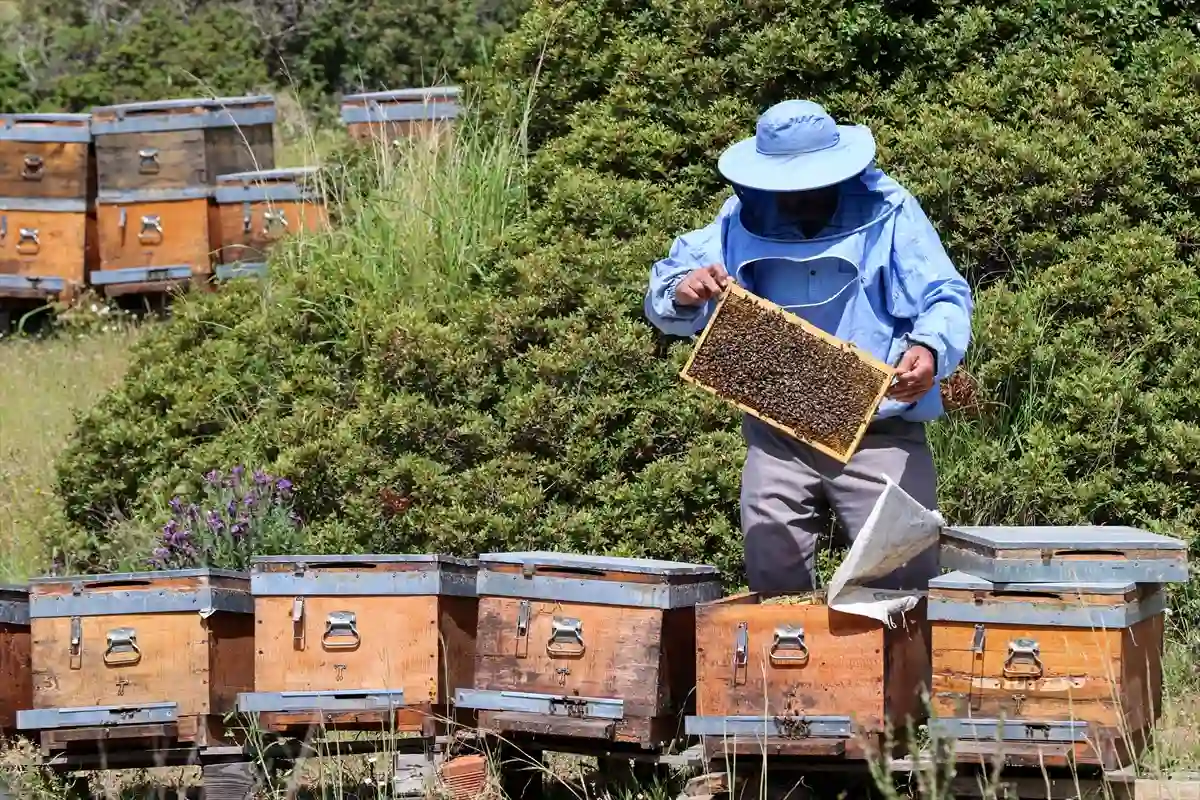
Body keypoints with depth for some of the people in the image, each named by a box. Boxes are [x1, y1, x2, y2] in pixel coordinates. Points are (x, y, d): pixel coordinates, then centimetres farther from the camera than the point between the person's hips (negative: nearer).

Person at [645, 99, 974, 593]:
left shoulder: (887, 213, -4)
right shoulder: (743, 219, 7)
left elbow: (945, 299, -10)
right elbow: (663, 293, 9)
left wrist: (930, 349, -33)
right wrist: (683, 294, -17)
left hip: (880, 437, -3)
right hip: (776, 437, 4)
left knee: (905, 580, -8)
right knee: (772, 584, 6)